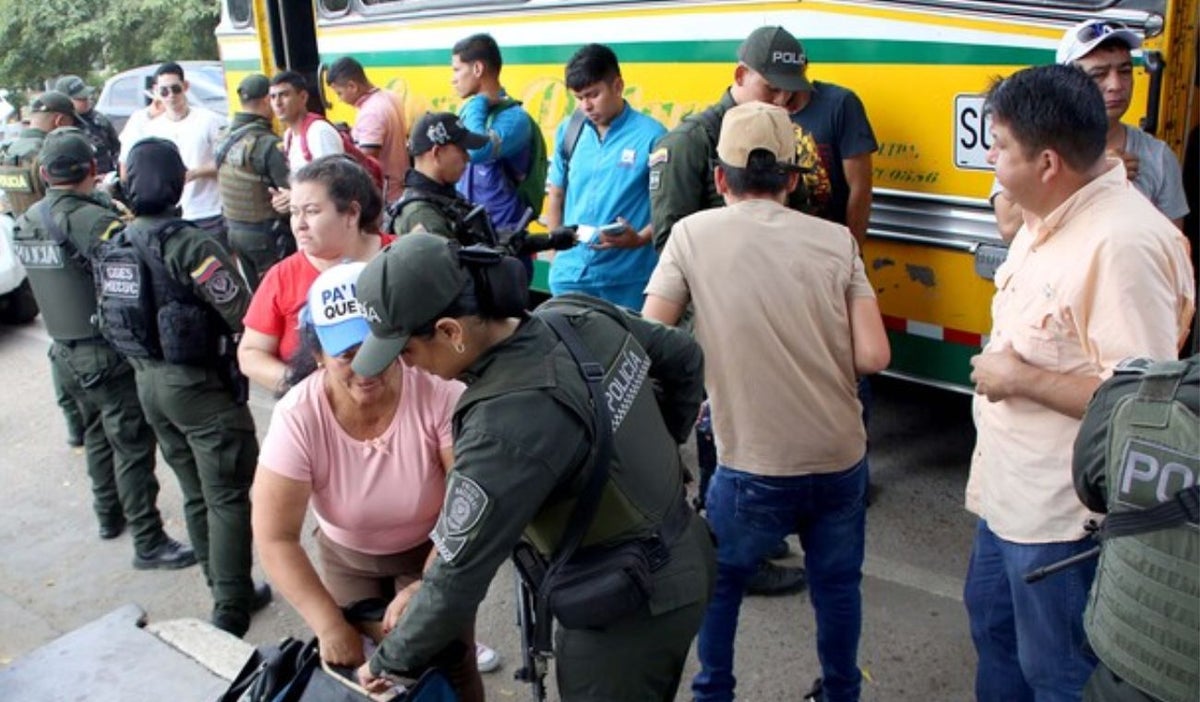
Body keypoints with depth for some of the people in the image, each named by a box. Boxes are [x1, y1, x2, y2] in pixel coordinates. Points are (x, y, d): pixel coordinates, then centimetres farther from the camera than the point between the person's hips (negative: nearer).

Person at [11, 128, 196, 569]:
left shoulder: (28, 222, 4)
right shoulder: (93, 220, -22)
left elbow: (49, 280, 12)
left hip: (64, 351, 8)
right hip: (109, 353, -8)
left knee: (97, 432, 24)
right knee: (133, 447, -1)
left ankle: (109, 515, 39)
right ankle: (149, 544, 5)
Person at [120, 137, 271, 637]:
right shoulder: (190, 245, -21)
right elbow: (244, 317, -24)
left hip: (149, 382, 7)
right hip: (200, 385, -7)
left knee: (196, 496, 17)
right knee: (228, 499, 3)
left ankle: (229, 592, 29)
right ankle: (230, 612, 8)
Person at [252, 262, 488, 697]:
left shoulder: (440, 395, -34)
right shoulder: (298, 417, -28)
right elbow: (275, 538, -23)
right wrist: (330, 626, -26)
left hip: (433, 549, -1)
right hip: (346, 557, 2)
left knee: (449, 667, -4)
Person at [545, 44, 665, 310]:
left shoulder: (651, 135, -6)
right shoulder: (568, 131, 7)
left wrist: (640, 238, -21)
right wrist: (556, 246, 7)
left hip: (626, 279, -3)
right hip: (569, 273, 4)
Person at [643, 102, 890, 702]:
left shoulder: (693, 234, -5)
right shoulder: (835, 239, -1)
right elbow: (872, 357, -7)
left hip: (753, 469, -2)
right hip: (842, 460, 2)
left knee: (717, 584, 23)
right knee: (837, 584, 25)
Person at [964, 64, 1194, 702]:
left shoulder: (1123, 244, -27)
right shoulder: (1048, 219, 4)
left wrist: (1021, 378, -23)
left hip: (1063, 512, -9)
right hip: (1010, 489, 10)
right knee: (992, 623, 27)